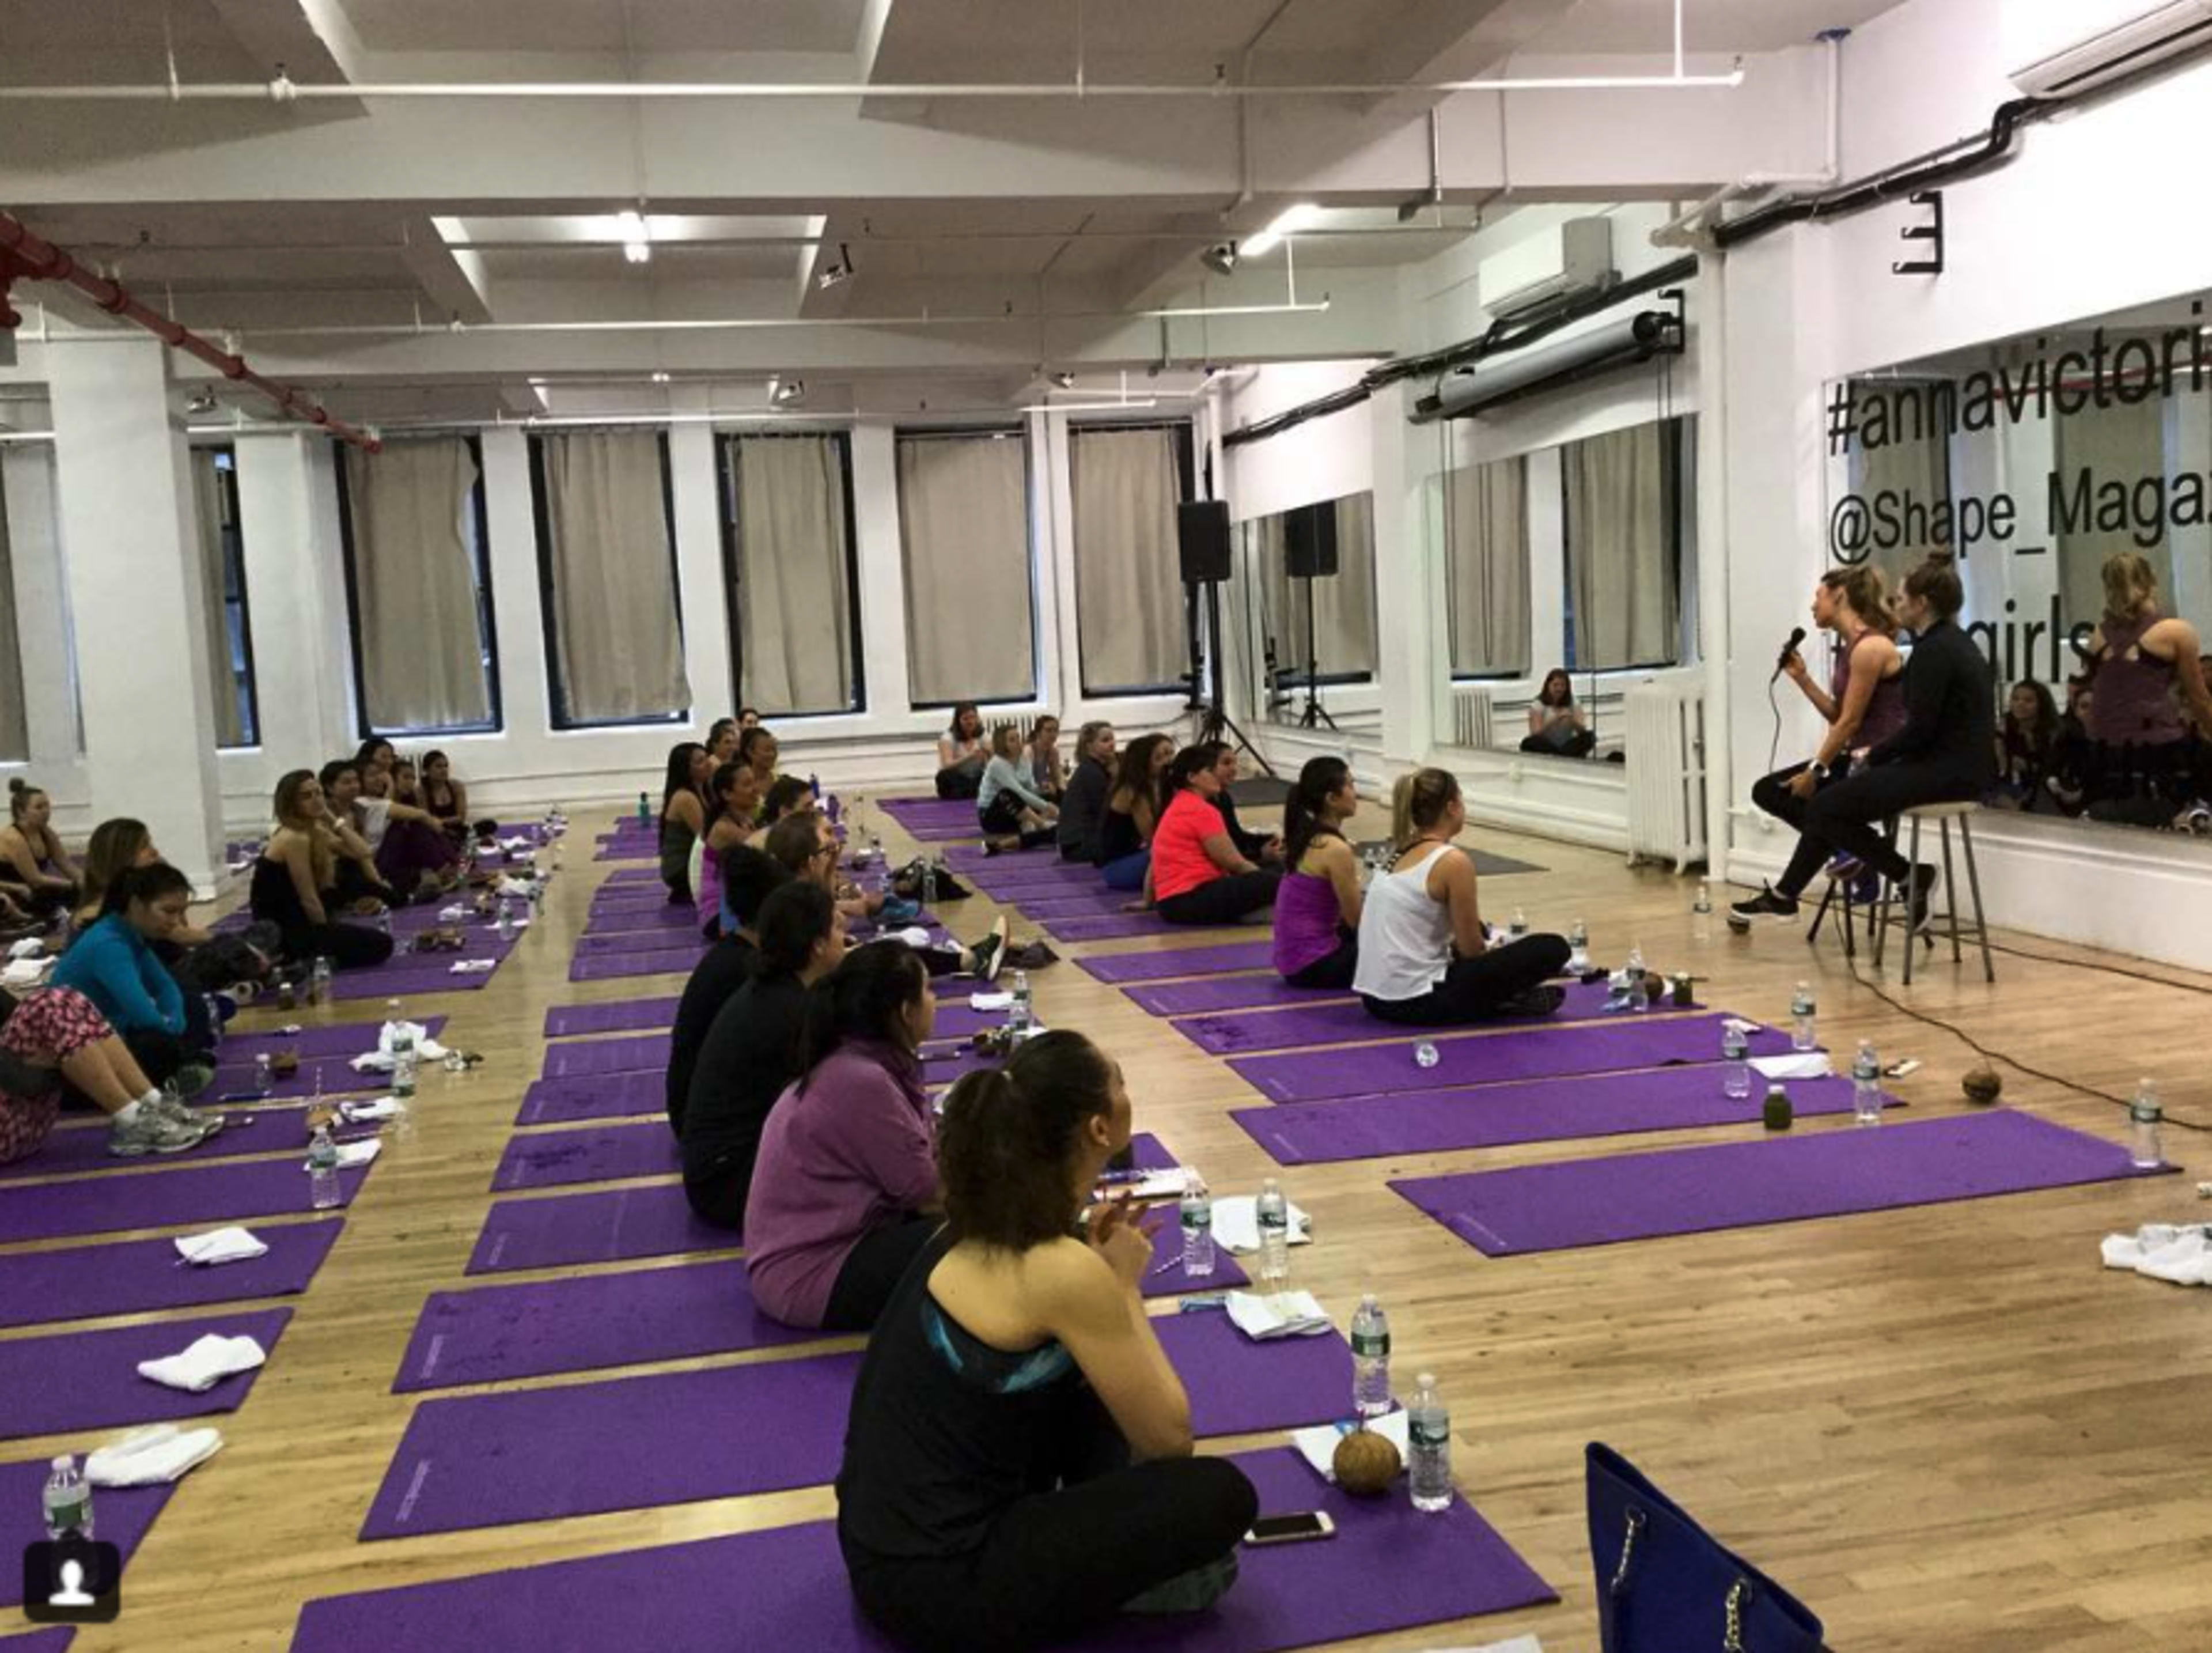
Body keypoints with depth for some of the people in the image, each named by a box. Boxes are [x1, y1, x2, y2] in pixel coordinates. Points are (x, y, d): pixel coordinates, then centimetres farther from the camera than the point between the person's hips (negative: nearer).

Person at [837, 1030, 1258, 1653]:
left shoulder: (981, 1221, 2)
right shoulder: (1066, 1272, -23)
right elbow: (1167, 1438, -11)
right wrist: (1124, 1286, 0)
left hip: (889, 1541, 9)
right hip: (935, 1585, -9)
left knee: (1099, 1381, 18)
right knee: (1220, 1496, -6)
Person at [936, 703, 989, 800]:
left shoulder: (981, 737, 4)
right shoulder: (948, 738, -7)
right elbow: (947, 765, -24)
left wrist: (989, 755, -26)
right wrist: (970, 757, -38)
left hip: (976, 781, 2)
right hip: (954, 784, -2)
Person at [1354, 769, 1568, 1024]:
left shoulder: (1403, 852, 12)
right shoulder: (1454, 861, -14)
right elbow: (1472, 950, -6)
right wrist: (1491, 948, 16)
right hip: (1416, 1003, -9)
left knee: (1474, 931, 35)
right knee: (1553, 949, -2)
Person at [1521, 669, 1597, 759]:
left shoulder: (1573, 704, 5)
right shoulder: (1538, 704, -3)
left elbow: (1582, 730, -5)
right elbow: (1536, 733, -15)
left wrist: (1572, 721, -26)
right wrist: (1555, 720, -28)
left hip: (1567, 747, 2)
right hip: (1546, 748, -2)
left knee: (1590, 736, -26)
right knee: (1528, 743, -36)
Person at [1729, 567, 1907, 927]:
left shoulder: (1870, 647, -18)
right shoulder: (1848, 646, 11)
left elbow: (1850, 721, -18)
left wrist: (1815, 770, -13)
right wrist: (1801, 677, 5)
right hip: (1857, 756, 10)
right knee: (1767, 790, 2)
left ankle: (1782, 897, 3)